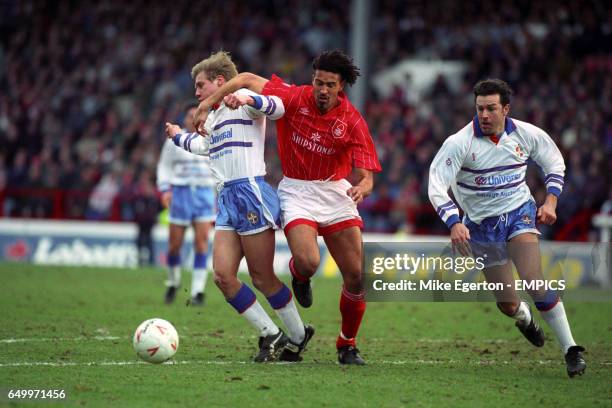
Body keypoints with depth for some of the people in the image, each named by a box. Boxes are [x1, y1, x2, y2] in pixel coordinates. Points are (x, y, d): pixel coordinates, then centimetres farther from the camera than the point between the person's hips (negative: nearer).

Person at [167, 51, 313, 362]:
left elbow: (277, 108, -22)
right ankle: (271, 335, 7)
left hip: (250, 193, -8)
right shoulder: (212, 118, 25)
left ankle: (298, 337, 12)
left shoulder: (241, 100, -1)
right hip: (227, 199, 9)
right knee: (223, 276, -4)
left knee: (262, 278, -5)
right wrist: (178, 136, 62)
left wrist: (250, 100, -39)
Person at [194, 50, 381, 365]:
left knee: (357, 276, -5)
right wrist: (207, 103, -6)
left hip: (335, 192, 2)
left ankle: (347, 345, 17)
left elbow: (365, 175, -12)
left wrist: (361, 188, -36)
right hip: (296, 193, -2)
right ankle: (298, 275, 15)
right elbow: (248, 79, 0)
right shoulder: (295, 98, -11)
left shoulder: (353, 122, -10)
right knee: (308, 262, -26)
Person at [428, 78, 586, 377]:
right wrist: (454, 223, -35)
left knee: (534, 283, -23)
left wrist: (550, 201, -1)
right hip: (482, 226, 0)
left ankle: (571, 350, -13)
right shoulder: (459, 143, -16)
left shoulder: (526, 134, -7)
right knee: (507, 305, 2)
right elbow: (436, 187, -21)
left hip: (520, 213, 0)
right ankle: (524, 317, 42)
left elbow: (554, 162, 12)